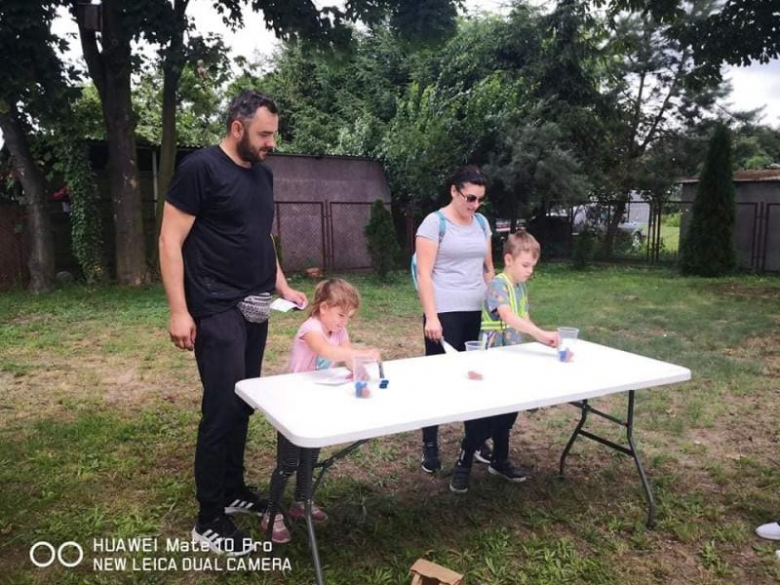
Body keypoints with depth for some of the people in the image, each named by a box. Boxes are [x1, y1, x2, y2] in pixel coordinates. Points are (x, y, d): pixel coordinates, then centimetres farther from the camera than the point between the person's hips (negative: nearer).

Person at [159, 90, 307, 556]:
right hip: (217, 310, -7)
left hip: (254, 308, 8)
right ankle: (209, 520, 9)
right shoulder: (201, 168, -10)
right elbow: (170, 242, -12)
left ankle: (234, 490, 29)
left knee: (243, 405, 13)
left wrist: (283, 287, 13)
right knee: (222, 408, -5)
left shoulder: (263, 174, 13)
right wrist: (179, 310, -17)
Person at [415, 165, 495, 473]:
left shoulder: (482, 223, 11)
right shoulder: (435, 222, -7)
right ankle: (430, 445, 13)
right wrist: (431, 316, -18)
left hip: (477, 313, 6)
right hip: (445, 314, -5)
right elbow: (424, 274, -11)